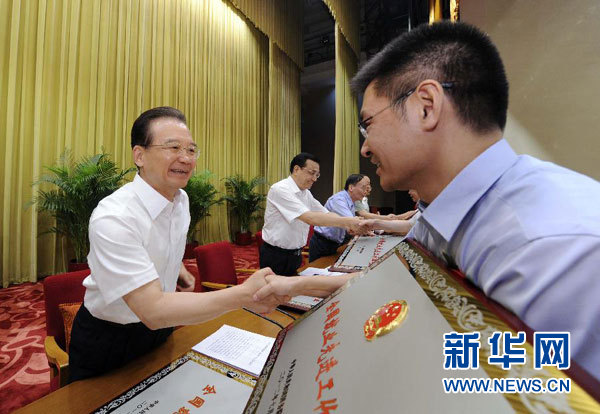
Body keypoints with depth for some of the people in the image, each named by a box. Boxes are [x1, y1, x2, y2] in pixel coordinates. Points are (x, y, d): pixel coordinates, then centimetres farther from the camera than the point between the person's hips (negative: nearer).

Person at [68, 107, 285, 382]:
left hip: (159, 328, 6)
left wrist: (177, 269, -6)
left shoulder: (181, 200, -9)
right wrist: (243, 295, -45)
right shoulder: (113, 218, -33)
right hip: (108, 341, -5)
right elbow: (152, 311, -37)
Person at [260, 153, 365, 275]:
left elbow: (326, 214, 2)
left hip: (295, 255, 7)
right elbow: (310, 218, -30)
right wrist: (347, 221, -28)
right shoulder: (280, 189, -21)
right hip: (276, 256, -7)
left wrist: (354, 225, -13)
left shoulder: (306, 193, 5)